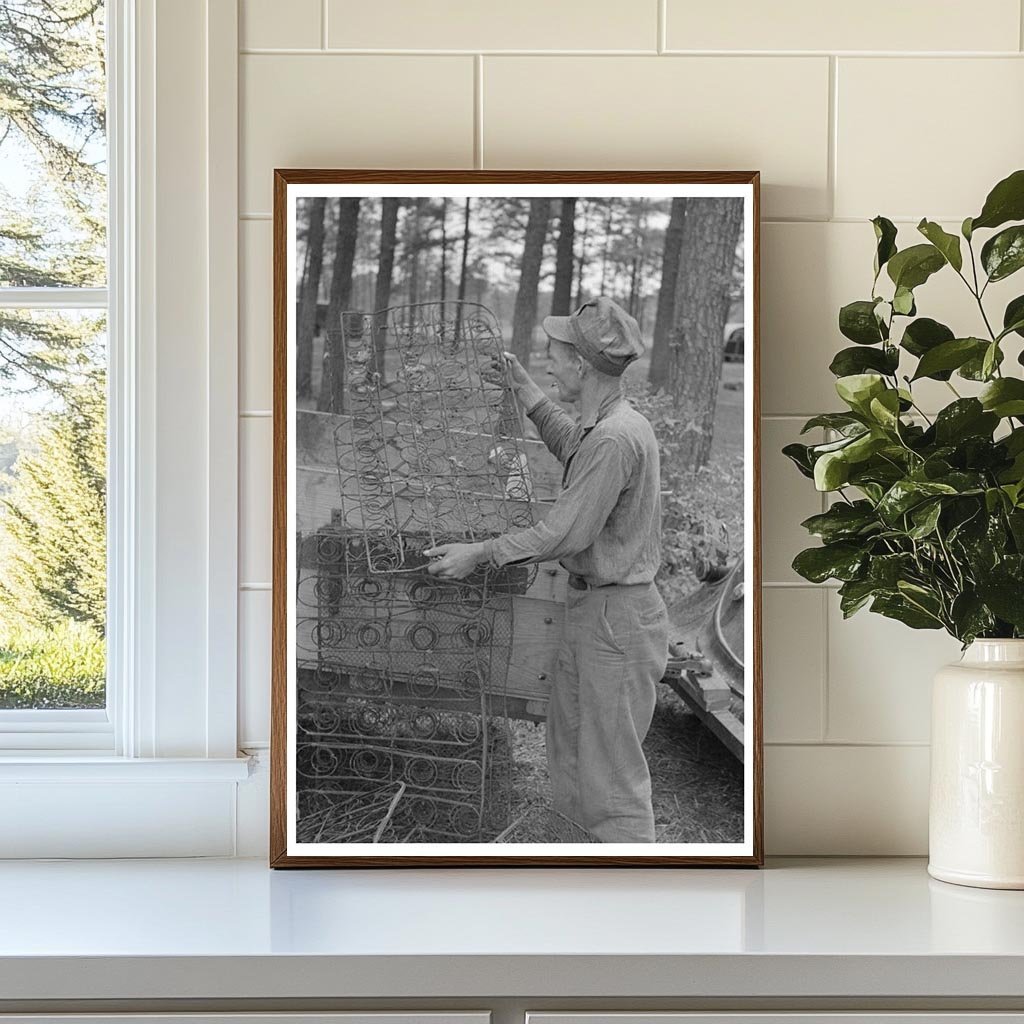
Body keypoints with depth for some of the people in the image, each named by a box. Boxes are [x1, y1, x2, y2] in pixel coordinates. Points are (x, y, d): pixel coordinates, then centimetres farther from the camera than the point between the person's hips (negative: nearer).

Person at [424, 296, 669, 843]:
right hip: (591, 606, 10)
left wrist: (478, 554, -17)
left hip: (616, 617, -10)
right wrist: (526, 390, 32)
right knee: (567, 747, 20)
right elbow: (571, 447, 33)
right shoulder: (603, 425, 8)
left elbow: (565, 533, -25)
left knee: (612, 768, -1)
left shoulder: (616, 438, -24)